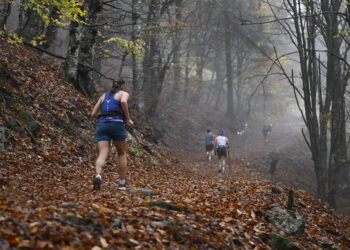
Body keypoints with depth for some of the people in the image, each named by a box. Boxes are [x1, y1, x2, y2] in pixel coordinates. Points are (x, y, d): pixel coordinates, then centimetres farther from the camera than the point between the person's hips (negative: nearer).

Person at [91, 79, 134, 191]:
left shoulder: (103, 96, 25)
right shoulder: (124, 94, 11)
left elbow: (93, 113, 23)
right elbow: (123, 102, -14)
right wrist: (128, 119, -4)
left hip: (102, 125, 3)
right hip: (117, 124, -3)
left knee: (102, 154, -10)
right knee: (122, 153, 17)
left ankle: (98, 175, -40)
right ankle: (122, 183, 16)